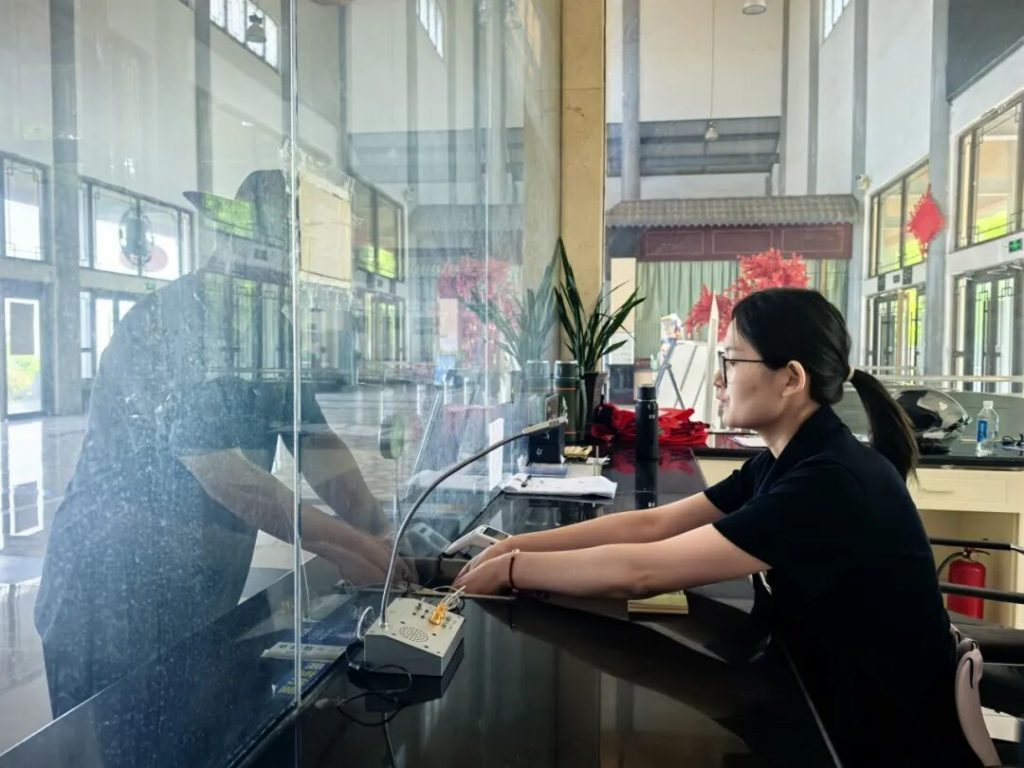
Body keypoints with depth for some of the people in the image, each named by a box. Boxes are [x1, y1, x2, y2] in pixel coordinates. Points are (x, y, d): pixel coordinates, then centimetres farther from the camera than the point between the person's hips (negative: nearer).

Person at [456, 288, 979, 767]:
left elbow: (640, 572, -30)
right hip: (829, 709, 7)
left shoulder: (832, 482, -29)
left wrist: (510, 569, -19)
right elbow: (652, 525, -3)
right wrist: (514, 545, -9)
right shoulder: (787, 462, -2)